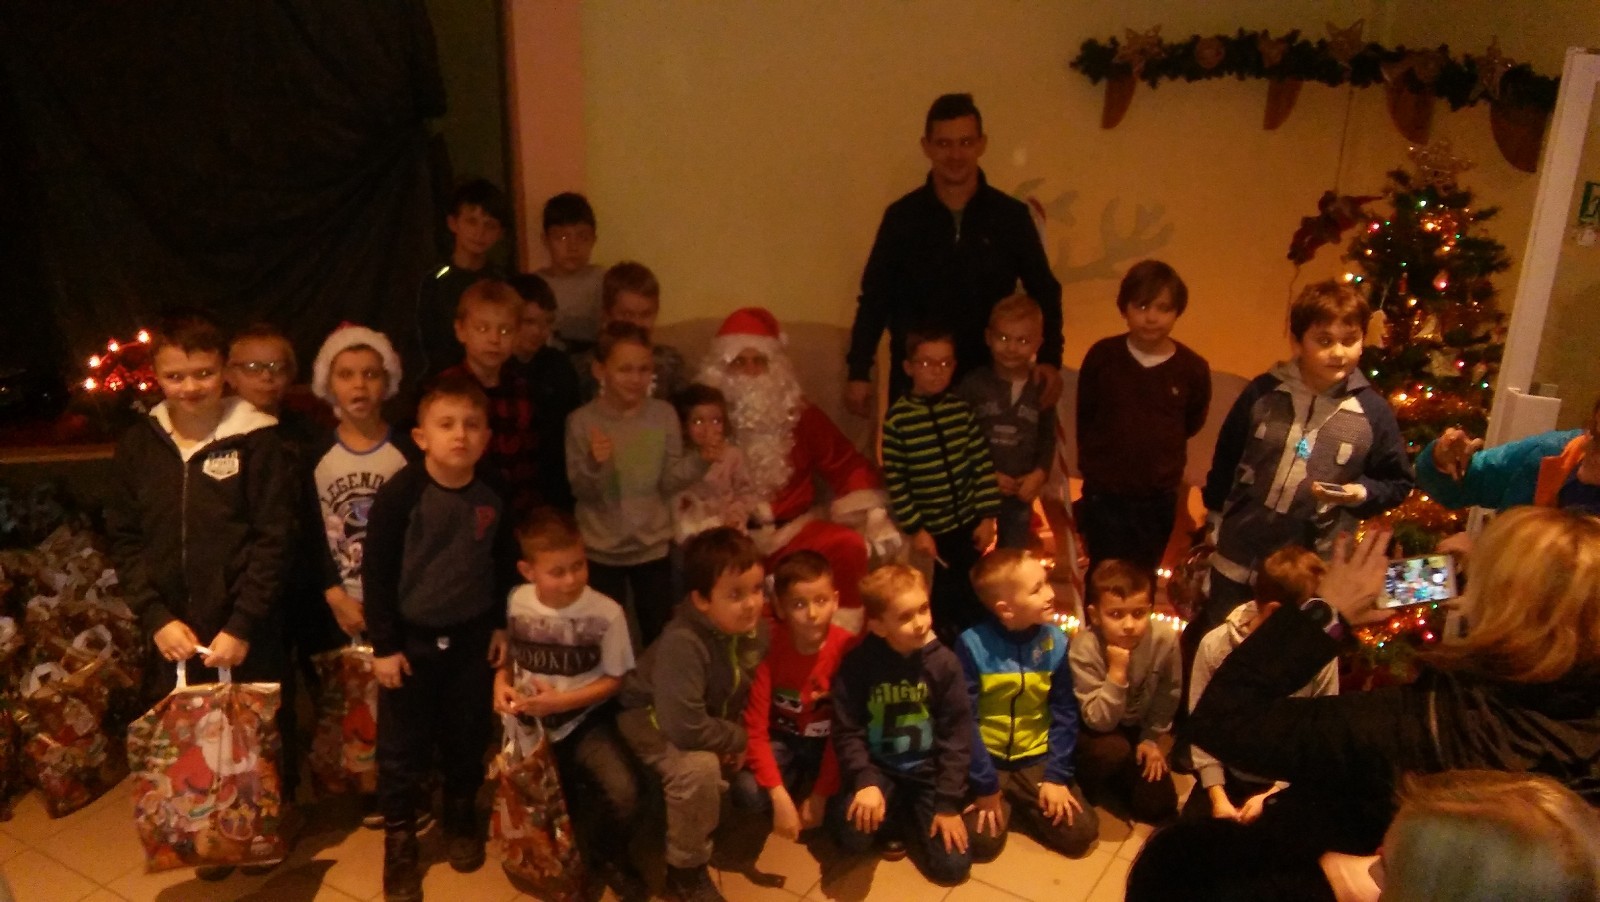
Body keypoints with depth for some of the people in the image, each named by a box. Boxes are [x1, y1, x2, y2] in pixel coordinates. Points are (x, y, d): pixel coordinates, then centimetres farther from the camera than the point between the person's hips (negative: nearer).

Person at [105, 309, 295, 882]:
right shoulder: (137, 446, 3)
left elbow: (273, 539, -10)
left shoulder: (257, 441, -8)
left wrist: (241, 626, -14)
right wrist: (156, 618, -6)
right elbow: (124, 541, 5)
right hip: (172, 632, 3)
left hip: (246, 631, -3)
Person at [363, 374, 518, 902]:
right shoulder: (401, 494, -18)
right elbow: (376, 572, -13)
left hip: (472, 637, 3)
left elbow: (505, 565, 8)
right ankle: (399, 840, 24)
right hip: (411, 639, -3)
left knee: (468, 736, 16)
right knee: (403, 745, 7)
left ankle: (461, 817, 39)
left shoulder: (493, 496, -6)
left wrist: (502, 625, 8)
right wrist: (384, 645, -11)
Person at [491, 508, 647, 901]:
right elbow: (508, 656, 6)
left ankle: (606, 857, 7)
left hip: (583, 721, -3)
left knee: (622, 793, -25)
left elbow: (613, 680, -10)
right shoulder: (515, 603, -10)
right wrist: (501, 683, -15)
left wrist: (560, 701, -21)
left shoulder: (607, 614, -19)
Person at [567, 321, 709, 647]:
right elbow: (581, 491, -14)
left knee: (660, 634, 17)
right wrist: (593, 464, -33)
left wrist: (701, 460, -21)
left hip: (653, 545, 2)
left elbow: (669, 482, -5)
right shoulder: (582, 421, -14)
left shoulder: (664, 414, -8)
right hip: (602, 550, -2)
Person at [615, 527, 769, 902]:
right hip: (654, 719, -8)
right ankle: (686, 872, -10)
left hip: (715, 720, 8)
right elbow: (686, 728, -40)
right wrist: (737, 738, -24)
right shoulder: (682, 643, -37)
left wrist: (743, 738, -14)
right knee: (699, 766, -33)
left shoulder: (756, 628, -15)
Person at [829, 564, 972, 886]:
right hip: (877, 768, -1)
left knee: (953, 866, -10)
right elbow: (847, 732, -11)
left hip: (927, 773, 1)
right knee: (852, 835, -29)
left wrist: (948, 804, -11)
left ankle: (911, 816, 19)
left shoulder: (944, 663, -12)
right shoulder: (857, 664, -14)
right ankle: (892, 818, 6)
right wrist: (865, 781, -27)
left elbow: (956, 736, -8)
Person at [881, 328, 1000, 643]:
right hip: (931, 527, -2)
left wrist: (987, 517, -2)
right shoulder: (897, 419, -12)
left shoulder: (962, 409, -4)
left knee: (972, 593, 15)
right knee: (945, 595, 10)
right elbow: (895, 481, -10)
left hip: (969, 520, 3)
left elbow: (983, 464, -1)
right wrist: (914, 528, -9)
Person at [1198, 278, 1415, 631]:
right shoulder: (1263, 392, -6)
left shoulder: (1373, 411, -9)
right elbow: (1226, 458, 6)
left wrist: (1363, 493, -18)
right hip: (1239, 557, 1)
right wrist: (1214, 515, 12)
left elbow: (1399, 482, 1)